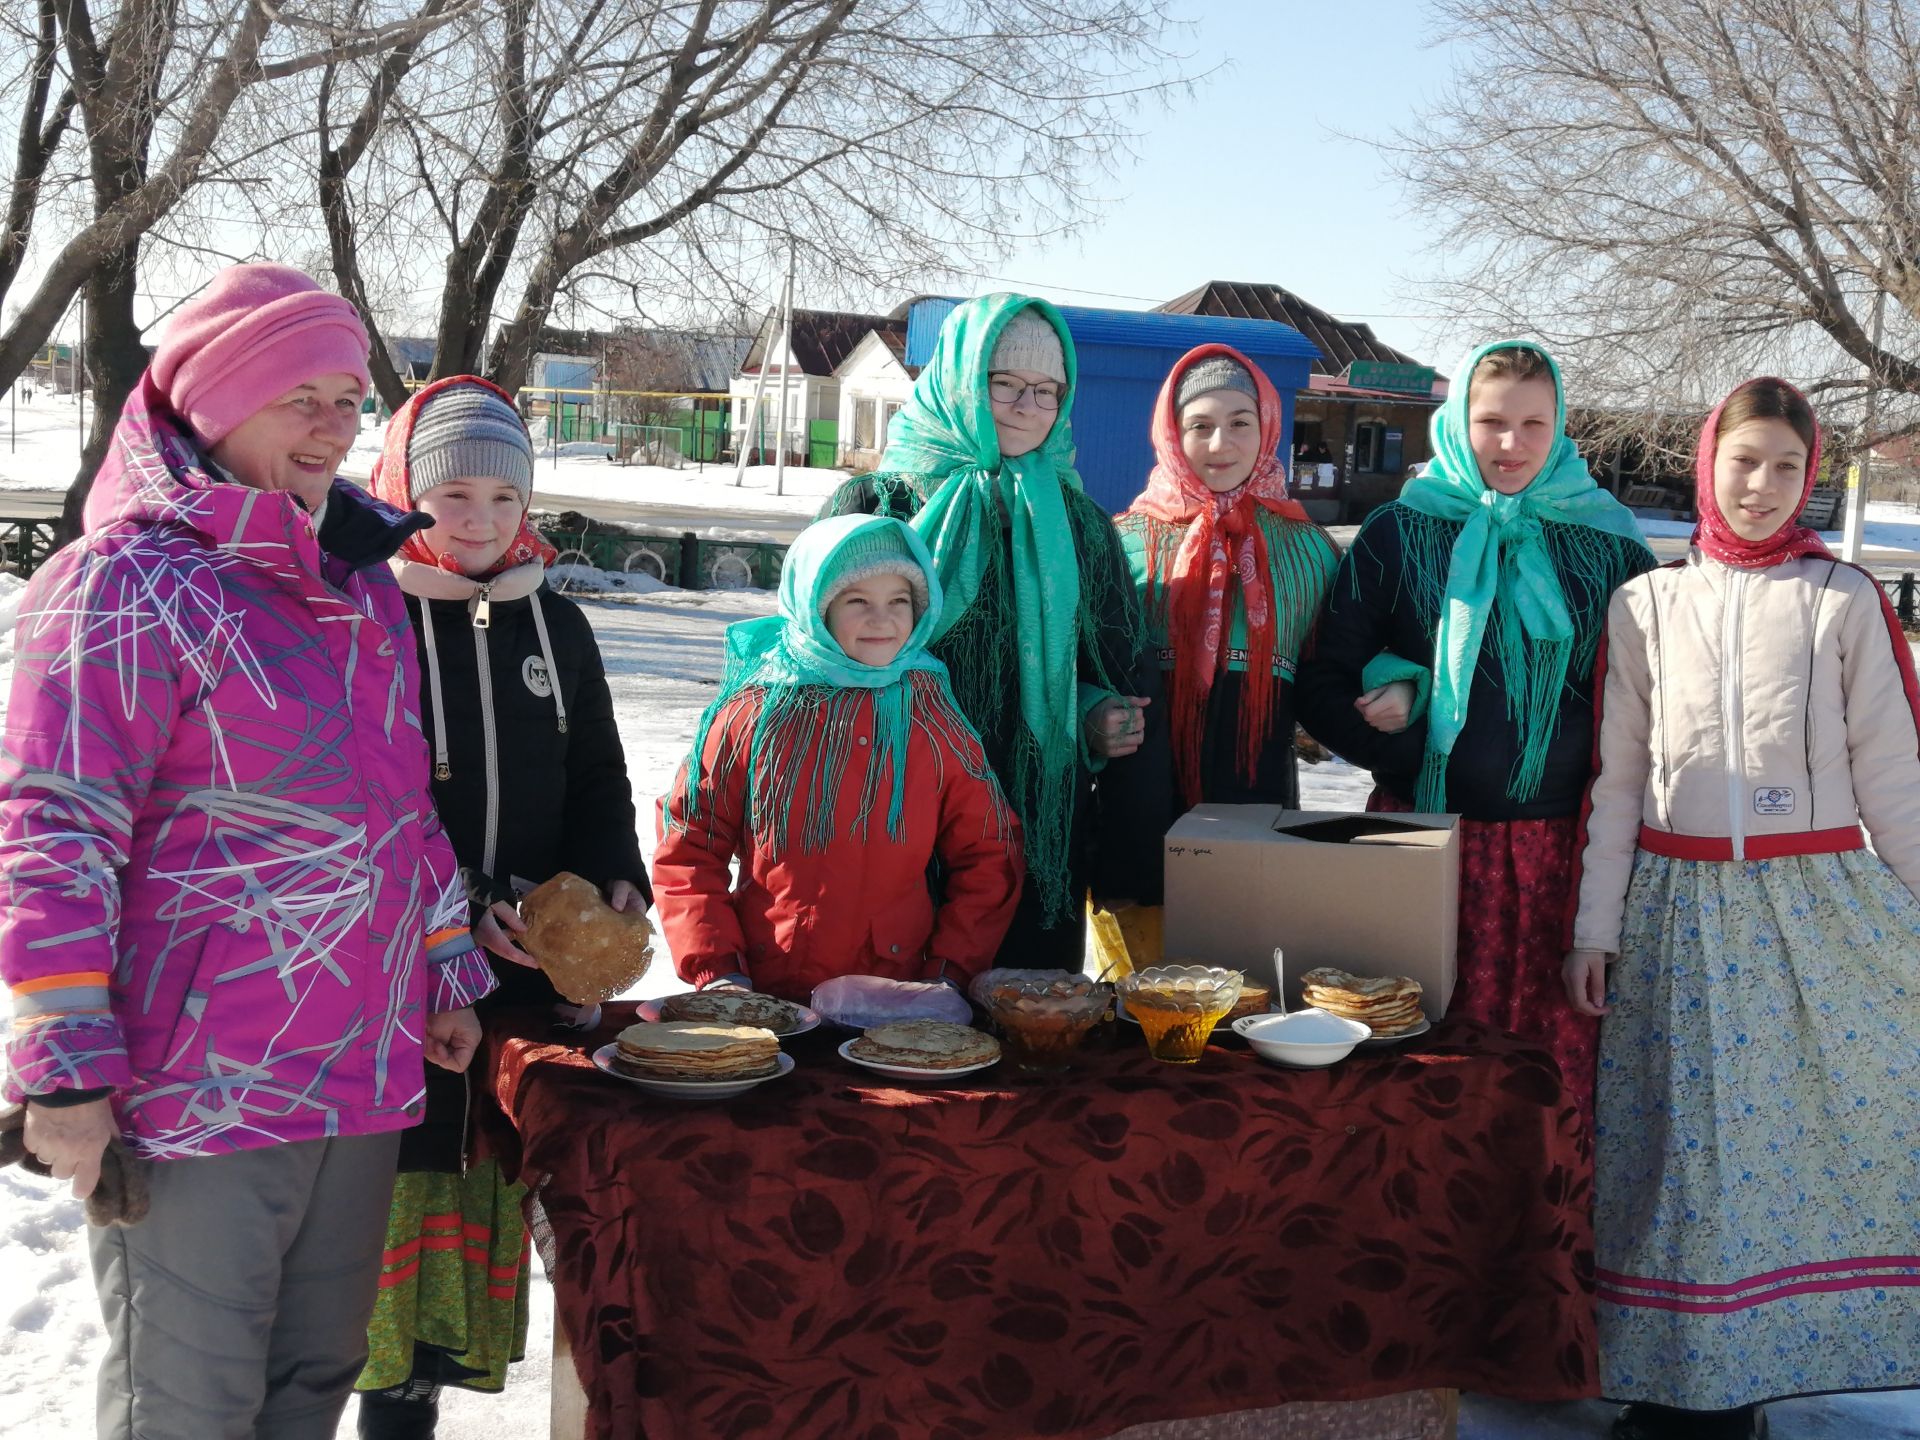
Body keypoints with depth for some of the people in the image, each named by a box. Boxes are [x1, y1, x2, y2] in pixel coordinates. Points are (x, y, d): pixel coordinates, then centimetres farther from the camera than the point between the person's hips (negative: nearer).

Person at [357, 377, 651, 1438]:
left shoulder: (553, 623, 11)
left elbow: (597, 774, 17)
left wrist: (616, 879, -1)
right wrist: (460, 906, -15)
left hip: (533, 950, 5)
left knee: (503, 1163, 7)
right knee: (409, 1162, -4)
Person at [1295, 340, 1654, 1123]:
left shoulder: (1609, 546, 7)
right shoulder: (1397, 535, 4)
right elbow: (1323, 689, 5)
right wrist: (1407, 755, -9)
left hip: (1561, 848, 1)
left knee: (1556, 1056, -1)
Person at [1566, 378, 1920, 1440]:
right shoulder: (1645, 606, 6)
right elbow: (1615, 780, 8)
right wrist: (1592, 930, 6)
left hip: (1821, 905, -1)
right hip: (1680, 913, 1)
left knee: (1815, 1135, 0)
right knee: (1687, 1150, 3)